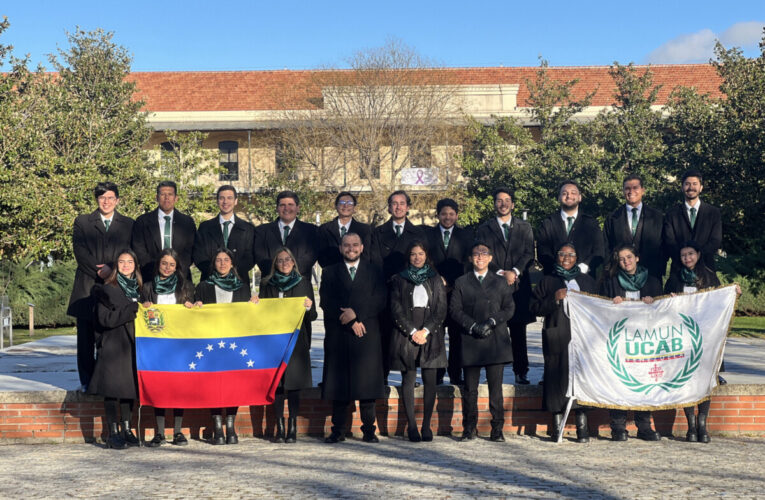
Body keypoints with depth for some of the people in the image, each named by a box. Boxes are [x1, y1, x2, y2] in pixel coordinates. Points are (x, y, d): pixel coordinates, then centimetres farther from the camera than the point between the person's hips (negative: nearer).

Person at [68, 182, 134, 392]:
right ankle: (87, 381, 7)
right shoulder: (82, 222, 11)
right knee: (86, 337, 1)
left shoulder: (128, 224, 13)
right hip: (88, 287, 0)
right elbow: (79, 251, 0)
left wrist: (112, 269, -10)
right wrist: (99, 271, -10)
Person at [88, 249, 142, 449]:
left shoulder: (138, 289, 14)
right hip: (112, 346, -5)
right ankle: (113, 433, 0)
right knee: (112, 387, -5)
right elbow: (106, 319, -14)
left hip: (132, 344, 5)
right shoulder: (107, 289, -3)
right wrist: (133, 309, -16)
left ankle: (126, 429, 16)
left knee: (129, 386, 7)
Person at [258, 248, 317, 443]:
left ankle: (293, 427, 0)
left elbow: (312, 315, 9)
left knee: (293, 384, -4)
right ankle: (279, 427, 4)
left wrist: (308, 308, -13)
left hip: (296, 341, -1)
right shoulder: (267, 285, 13)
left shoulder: (303, 284, 10)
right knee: (276, 383, -1)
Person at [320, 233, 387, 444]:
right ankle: (338, 430, 5)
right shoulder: (330, 273, 13)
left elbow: (380, 301, 1)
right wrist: (350, 322, -9)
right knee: (338, 384, 0)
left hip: (367, 335, 0)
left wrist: (356, 313, -12)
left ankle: (369, 430, 3)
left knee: (367, 382, -2)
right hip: (338, 336, 1)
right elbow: (327, 304, 2)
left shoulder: (373, 271, 11)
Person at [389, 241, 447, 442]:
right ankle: (411, 425, 2)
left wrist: (426, 330, -8)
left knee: (430, 381, -2)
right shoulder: (399, 280, 7)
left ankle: (426, 425, 3)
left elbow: (441, 309, 5)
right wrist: (412, 331, -10)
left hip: (431, 334, 1)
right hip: (406, 333, -1)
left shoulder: (435, 279, 11)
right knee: (408, 380, -1)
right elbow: (396, 309, 0)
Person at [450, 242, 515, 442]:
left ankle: (497, 429, 3)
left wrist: (491, 322, -8)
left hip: (496, 341, 0)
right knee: (470, 388, 2)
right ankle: (469, 428, 9)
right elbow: (455, 310, 4)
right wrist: (473, 326, -10)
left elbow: (509, 308, 7)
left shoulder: (500, 282, 14)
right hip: (470, 342, 0)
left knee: (496, 386, -2)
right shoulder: (461, 282, 11)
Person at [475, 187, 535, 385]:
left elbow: (529, 254, 5)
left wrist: (514, 272, -10)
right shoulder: (484, 229, 10)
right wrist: (499, 273, -9)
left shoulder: (525, 228, 13)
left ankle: (521, 372, 7)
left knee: (518, 332, 3)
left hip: (519, 286, 1)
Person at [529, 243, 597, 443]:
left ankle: (582, 426, -1)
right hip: (556, 338, -1)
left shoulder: (587, 281, 18)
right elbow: (534, 306, 4)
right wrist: (554, 299, -9)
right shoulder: (547, 281, 13)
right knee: (557, 376, -5)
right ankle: (557, 425, 2)